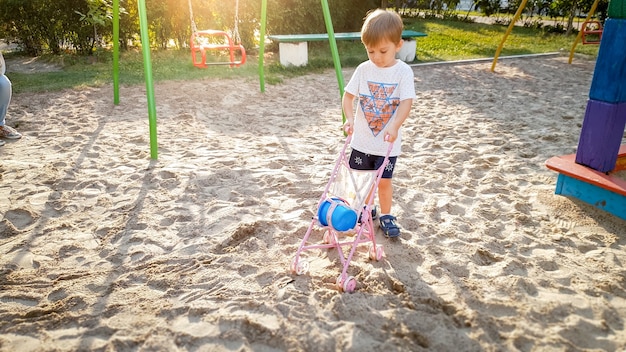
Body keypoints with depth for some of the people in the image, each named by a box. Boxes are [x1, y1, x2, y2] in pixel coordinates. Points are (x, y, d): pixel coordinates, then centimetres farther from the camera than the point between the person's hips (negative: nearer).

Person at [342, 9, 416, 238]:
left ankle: (386, 216, 27)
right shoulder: (363, 69, -4)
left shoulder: (403, 71, -12)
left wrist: (394, 126, -36)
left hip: (387, 142, -3)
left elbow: (406, 102, -20)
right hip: (362, 139, 3)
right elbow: (348, 95, 0)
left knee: (384, 181, 7)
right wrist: (349, 118, -19)